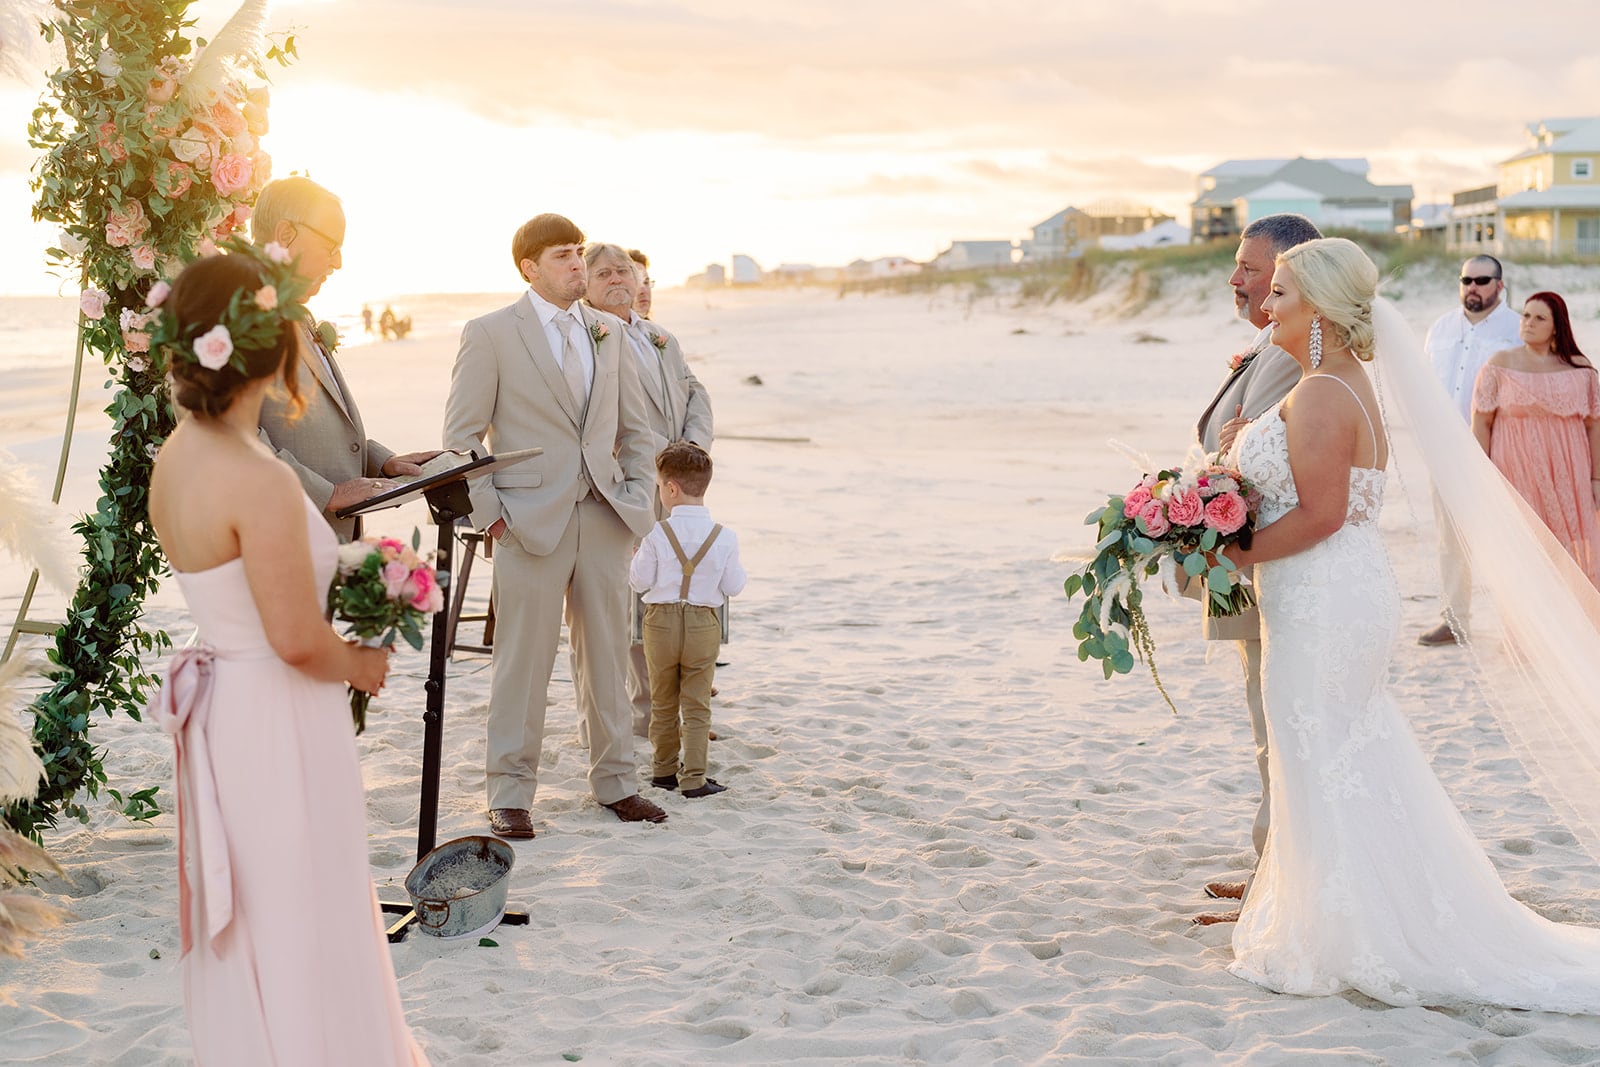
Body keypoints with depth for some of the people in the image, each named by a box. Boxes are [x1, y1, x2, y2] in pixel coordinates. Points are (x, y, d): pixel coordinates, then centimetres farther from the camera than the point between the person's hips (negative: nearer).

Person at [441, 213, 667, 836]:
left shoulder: (608, 332, 12)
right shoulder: (490, 334, -2)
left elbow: (635, 428, 19)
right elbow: (460, 435, -2)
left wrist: (636, 499, 8)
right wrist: (489, 513, -10)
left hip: (604, 519, 5)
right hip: (532, 521, -4)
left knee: (607, 656, 11)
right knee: (523, 662, 0)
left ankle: (615, 782, 22)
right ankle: (510, 795, 10)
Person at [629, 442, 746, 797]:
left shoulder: (656, 534, -12)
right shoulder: (724, 537, -7)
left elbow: (639, 582, -7)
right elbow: (734, 586, -2)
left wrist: (635, 557, 11)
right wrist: (734, 565, 17)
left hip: (661, 621, 0)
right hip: (703, 624, 0)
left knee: (663, 703, 15)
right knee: (696, 705, 6)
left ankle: (664, 769, 25)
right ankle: (693, 777, 4)